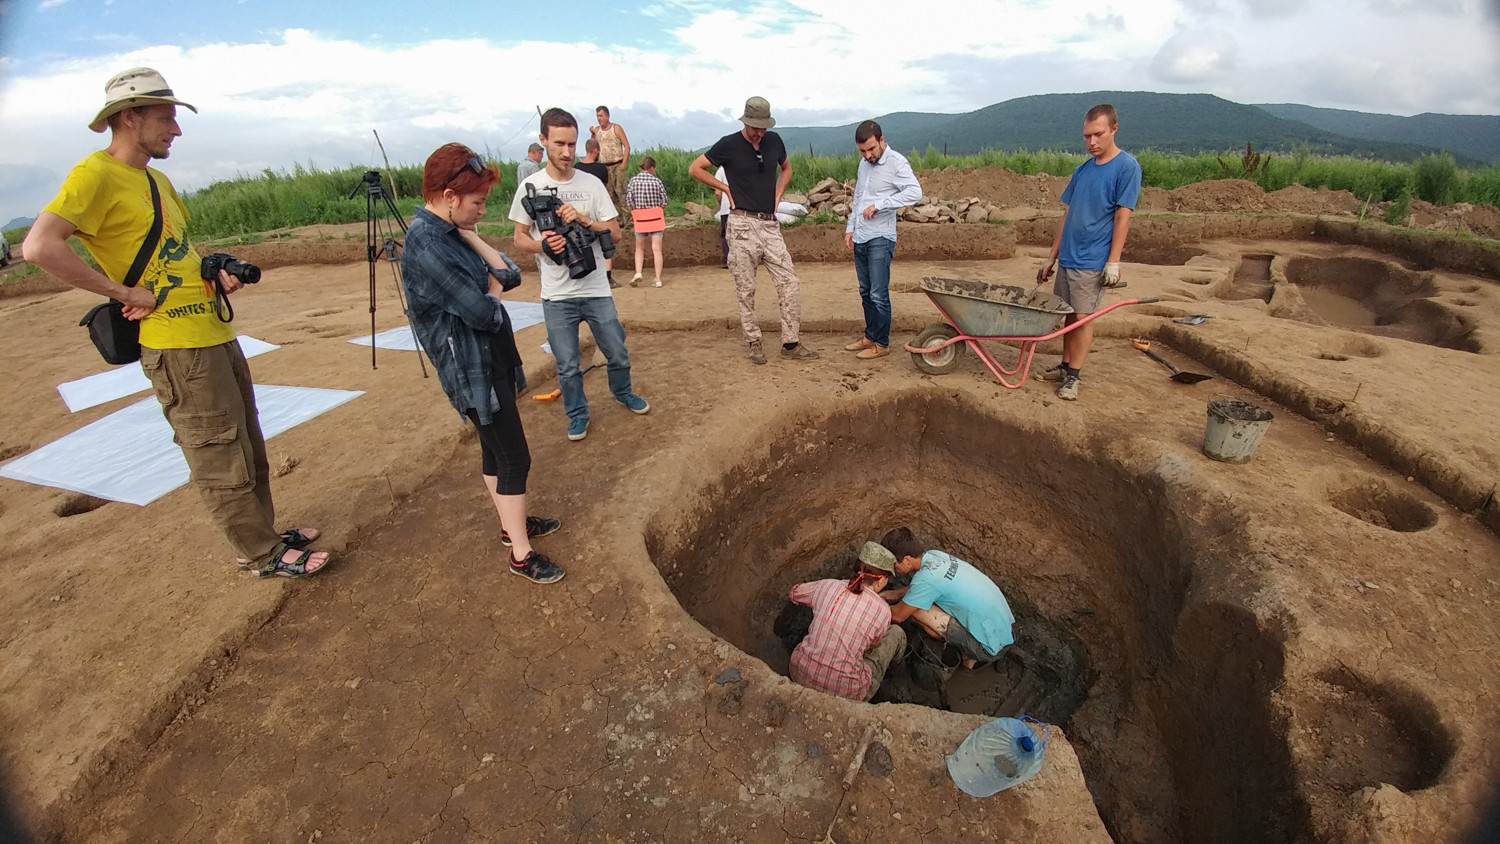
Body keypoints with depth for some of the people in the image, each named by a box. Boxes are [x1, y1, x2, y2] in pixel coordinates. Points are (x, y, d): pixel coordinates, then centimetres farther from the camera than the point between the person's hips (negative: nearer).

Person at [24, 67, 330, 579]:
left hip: (215, 332, 9)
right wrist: (123, 292, -17)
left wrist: (215, 272, 9)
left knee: (248, 447, 16)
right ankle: (261, 556, 9)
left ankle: (265, 532, 29)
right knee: (219, 459, -1)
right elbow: (39, 247, -20)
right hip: (176, 346, -9)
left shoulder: (157, 179, 17)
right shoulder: (97, 174, -10)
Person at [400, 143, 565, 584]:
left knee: (496, 448, 20)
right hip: (472, 369, -10)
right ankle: (521, 554, 10)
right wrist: (493, 289, -4)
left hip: (492, 358, 10)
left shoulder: (451, 232, 7)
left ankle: (511, 523, 37)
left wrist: (471, 236, -8)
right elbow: (483, 312, -24)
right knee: (515, 458, -3)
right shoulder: (425, 245, -22)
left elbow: (509, 274, 3)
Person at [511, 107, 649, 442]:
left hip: (596, 289, 1)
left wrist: (584, 219, -16)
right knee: (567, 366, 6)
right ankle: (577, 414, 28)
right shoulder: (530, 186, -1)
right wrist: (542, 244, -17)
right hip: (556, 296, -1)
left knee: (618, 354, 12)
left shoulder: (592, 183, 1)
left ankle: (622, 392, 41)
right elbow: (520, 238, 4)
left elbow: (615, 232, 0)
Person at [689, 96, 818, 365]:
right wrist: (726, 188, -1)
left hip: (770, 224, 4)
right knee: (745, 289, 1)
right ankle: (754, 343, 15)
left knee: (789, 282, -3)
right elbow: (695, 169, 2)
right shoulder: (729, 144, -4)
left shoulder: (774, 140, 8)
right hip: (742, 225, -4)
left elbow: (786, 168, 27)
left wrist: (777, 194, 12)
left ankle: (791, 344, 5)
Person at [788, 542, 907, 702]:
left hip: (800, 676, 4)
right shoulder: (882, 610, -13)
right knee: (896, 633, 13)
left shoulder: (827, 586, -5)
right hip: (844, 691, -3)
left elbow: (794, 593, 17)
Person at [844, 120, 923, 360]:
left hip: (880, 239, -8)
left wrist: (878, 205, -25)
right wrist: (850, 229, 15)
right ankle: (870, 336, 25)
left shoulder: (896, 162, -9)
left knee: (879, 294, -6)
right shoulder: (864, 164, 15)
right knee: (865, 292, 13)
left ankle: (881, 344, 4)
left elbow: (915, 192, -23)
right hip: (860, 239, 8)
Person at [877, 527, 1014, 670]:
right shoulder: (934, 556, -2)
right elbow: (917, 590, 18)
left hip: (990, 647, -8)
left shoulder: (925, 578, -26)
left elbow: (897, 615, -12)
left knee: (916, 611, -13)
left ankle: (970, 655, 3)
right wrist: (888, 594, 14)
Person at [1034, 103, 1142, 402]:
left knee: (1082, 317, -3)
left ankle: (1073, 376, 6)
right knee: (1069, 315, 11)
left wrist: (1113, 262, -15)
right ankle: (1065, 366, 23)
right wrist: (1051, 258, 13)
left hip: (1093, 262, -6)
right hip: (1067, 258, 6)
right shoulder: (1083, 169, 11)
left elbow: (1122, 217, -10)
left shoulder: (1127, 167, -6)